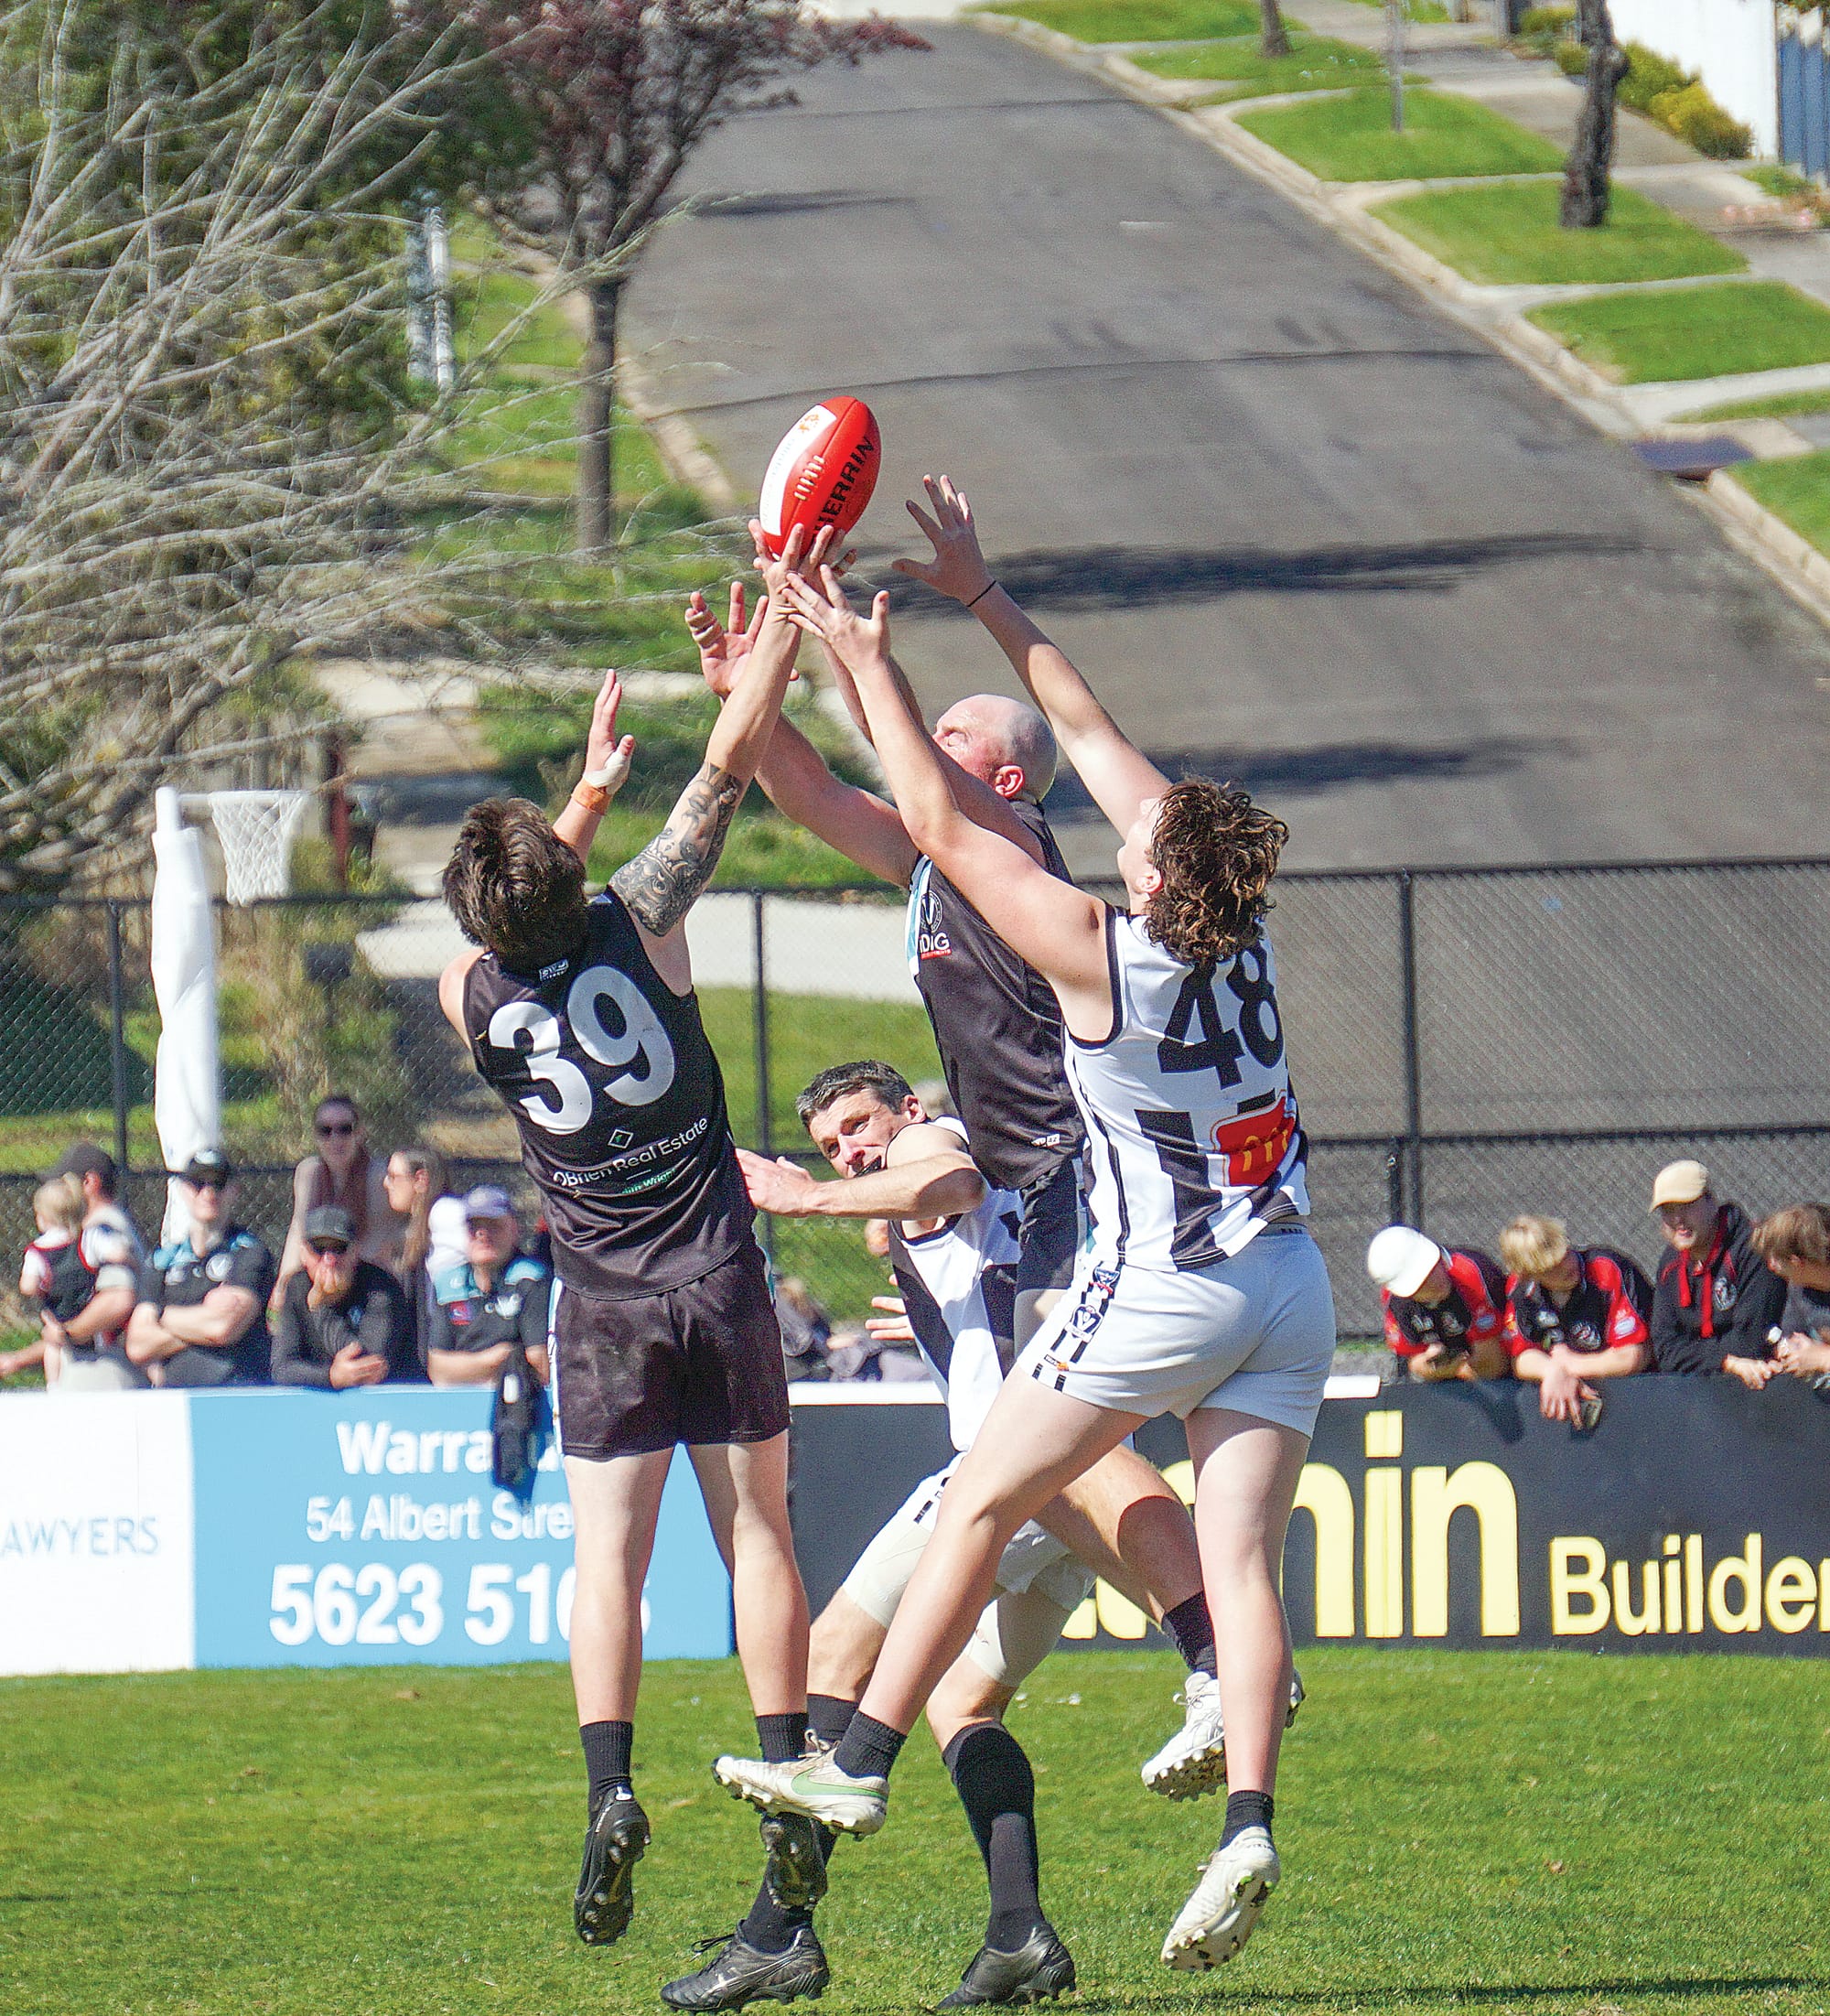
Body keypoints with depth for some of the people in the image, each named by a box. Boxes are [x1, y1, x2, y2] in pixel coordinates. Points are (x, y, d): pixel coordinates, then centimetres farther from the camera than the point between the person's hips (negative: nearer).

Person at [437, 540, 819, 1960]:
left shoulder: (471, 999, -3)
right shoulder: (638, 922, -8)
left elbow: (522, 929, 21)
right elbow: (731, 765, -5)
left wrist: (592, 789, 27)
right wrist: (788, 608, -1)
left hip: (605, 1305, 0)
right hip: (721, 1280, 0)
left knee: (610, 1550, -1)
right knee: (757, 1529, 7)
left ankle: (610, 1787, -18)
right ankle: (790, 1781, 3)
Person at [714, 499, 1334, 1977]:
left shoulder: (1098, 954, -16)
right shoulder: (1241, 927, 1)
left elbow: (940, 826, -8)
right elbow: (1088, 731, 10)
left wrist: (868, 664, 1)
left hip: (1166, 1289, -6)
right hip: (1291, 1287, 6)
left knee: (978, 1508, 7)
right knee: (1241, 1552, -2)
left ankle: (861, 1766, 11)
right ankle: (1248, 1826, -17)